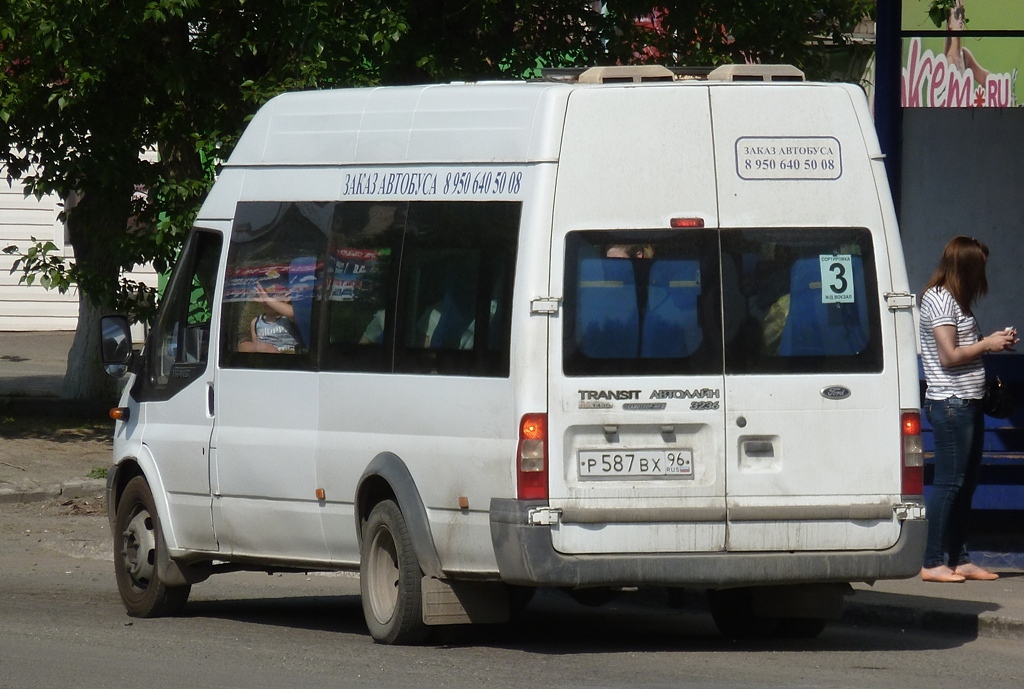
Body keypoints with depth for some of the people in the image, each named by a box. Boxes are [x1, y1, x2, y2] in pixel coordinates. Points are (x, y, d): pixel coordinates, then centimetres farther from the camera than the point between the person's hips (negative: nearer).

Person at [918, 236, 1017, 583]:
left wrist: (993, 341, 9)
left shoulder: (956, 300, 18)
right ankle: (932, 563, -8)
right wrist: (987, 344, -7)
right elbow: (949, 355, -17)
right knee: (949, 482, -9)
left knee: (966, 482, 11)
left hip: (969, 403, 10)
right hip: (950, 402, -10)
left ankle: (959, 559, 15)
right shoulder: (938, 299, -12)